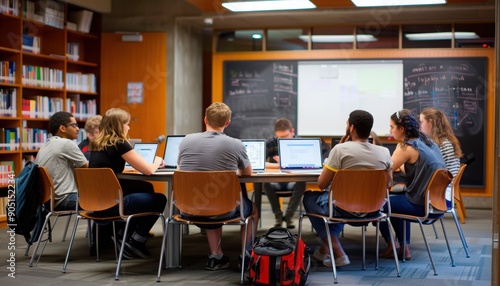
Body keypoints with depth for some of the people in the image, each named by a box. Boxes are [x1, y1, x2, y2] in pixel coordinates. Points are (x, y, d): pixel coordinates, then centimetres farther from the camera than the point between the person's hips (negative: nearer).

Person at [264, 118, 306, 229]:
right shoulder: (270, 143, -4)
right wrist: (278, 165, -24)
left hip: (293, 181, 0)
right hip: (275, 181, 0)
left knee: (301, 184, -33)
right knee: (267, 184, -32)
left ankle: (288, 215, -15)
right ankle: (278, 215, -10)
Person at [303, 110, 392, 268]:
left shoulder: (340, 149, -17)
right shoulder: (384, 152, -3)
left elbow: (322, 184, -10)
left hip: (347, 210, -5)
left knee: (310, 197, 22)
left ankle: (337, 252, 11)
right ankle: (325, 248, 36)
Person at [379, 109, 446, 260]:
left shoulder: (407, 147, -16)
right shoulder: (427, 141, 9)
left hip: (420, 205, -9)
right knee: (397, 199, 31)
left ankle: (391, 245, 22)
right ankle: (404, 248, 29)